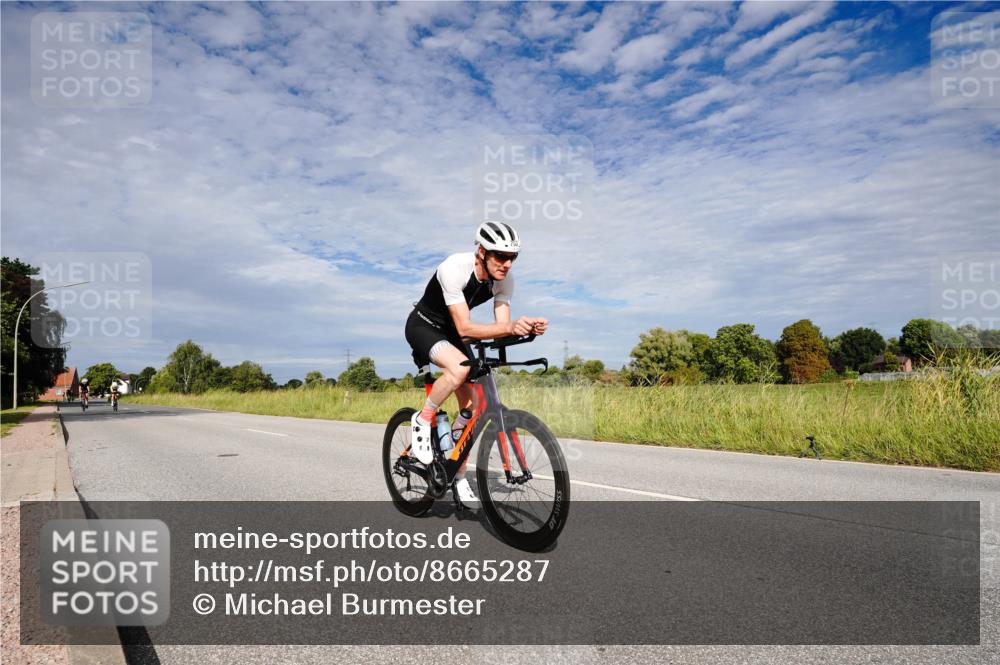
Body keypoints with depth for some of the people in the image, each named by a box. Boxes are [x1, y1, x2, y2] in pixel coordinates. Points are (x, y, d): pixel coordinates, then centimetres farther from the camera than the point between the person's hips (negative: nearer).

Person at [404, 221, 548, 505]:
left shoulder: (504, 280, -15)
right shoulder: (454, 268, -33)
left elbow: (500, 327, -18)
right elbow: (464, 327, -37)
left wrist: (527, 326, -40)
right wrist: (510, 326, -50)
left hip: (450, 332, 6)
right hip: (423, 326, -6)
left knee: (471, 406, -3)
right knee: (460, 368, -37)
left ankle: (458, 477, 12)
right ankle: (422, 421, -11)